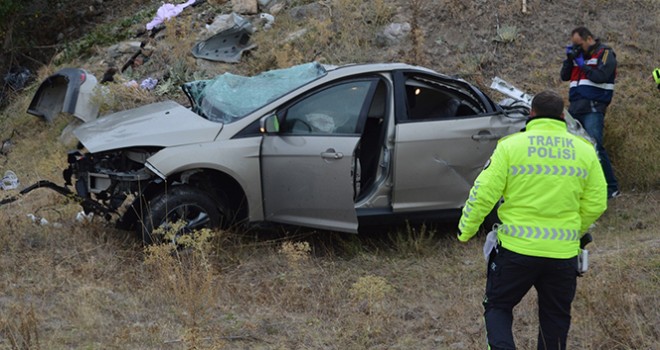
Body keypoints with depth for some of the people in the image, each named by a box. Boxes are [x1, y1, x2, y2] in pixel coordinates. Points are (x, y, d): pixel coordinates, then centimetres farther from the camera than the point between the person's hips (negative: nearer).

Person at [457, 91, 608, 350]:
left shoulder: (511, 145, -6)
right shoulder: (585, 150, 3)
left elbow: (484, 194, -8)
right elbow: (596, 204, 4)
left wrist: (466, 231, 6)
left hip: (516, 249, -2)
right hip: (564, 252, 2)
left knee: (498, 306, 13)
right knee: (555, 317, 18)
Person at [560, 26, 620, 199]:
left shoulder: (605, 53, -1)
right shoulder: (579, 54, 20)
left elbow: (601, 76, -15)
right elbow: (564, 76, 16)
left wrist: (582, 65, -7)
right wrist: (570, 59, 2)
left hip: (593, 108, -7)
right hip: (575, 108, 7)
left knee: (595, 147, -14)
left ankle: (611, 187, -10)